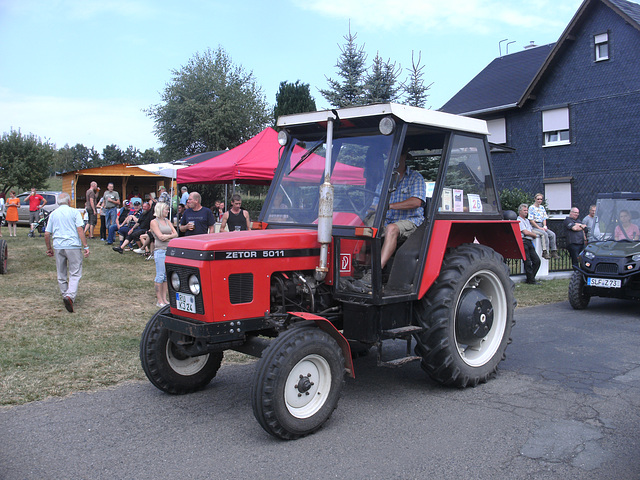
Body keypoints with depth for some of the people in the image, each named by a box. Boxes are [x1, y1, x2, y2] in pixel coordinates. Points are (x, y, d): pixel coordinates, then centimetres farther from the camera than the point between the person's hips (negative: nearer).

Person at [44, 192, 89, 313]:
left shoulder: (53, 214, 10)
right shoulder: (74, 212, 0)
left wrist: (49, 248, 22)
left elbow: (47, 234, 9)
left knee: (61, 275, 15)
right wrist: (85, 246, -8)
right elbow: (80, 230, -9)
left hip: (58, 247, 4)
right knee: (75, 273, -3)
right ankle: (70, 295, -22)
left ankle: (65, 295, 24)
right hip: (73, 246, -4)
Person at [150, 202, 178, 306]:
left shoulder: (167, 221, 17)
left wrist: (167, 237, -9)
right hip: (160, 250, -6)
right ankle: (159, 301, 0)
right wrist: (171, 235, 0)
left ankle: (165, 299, 12)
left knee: (167, 275, 7)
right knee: (160, 275, -5)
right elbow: (161, 237, -12)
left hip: (170, 250, 6)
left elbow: (176, 234, 8)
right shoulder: (154, 222, -2)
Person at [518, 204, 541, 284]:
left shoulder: (527, 220, 25)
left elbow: (531, 231, 24)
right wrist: (534, 235, 4)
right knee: (528, 262, -7)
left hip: (529, 242, 9)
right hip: (523, 242, -9)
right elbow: (525, 232, -12)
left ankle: (530, 278, 12)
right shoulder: (519, 221, -5)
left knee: (537, 260, 4)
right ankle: (531, 280, 0)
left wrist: (533, 234, 1)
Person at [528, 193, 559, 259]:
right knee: (544, 234, -31)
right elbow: (531, 220, -11)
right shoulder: (531, 208, -6)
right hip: (534, 227, -7)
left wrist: (544, 227, -4)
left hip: (541, 226, 7)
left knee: (552, 234, -15)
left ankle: (554, 252, -14)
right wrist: (539, 228, -15)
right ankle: (545, 252, -32)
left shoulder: (542, 208, 16)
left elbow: (544, 218, 15)